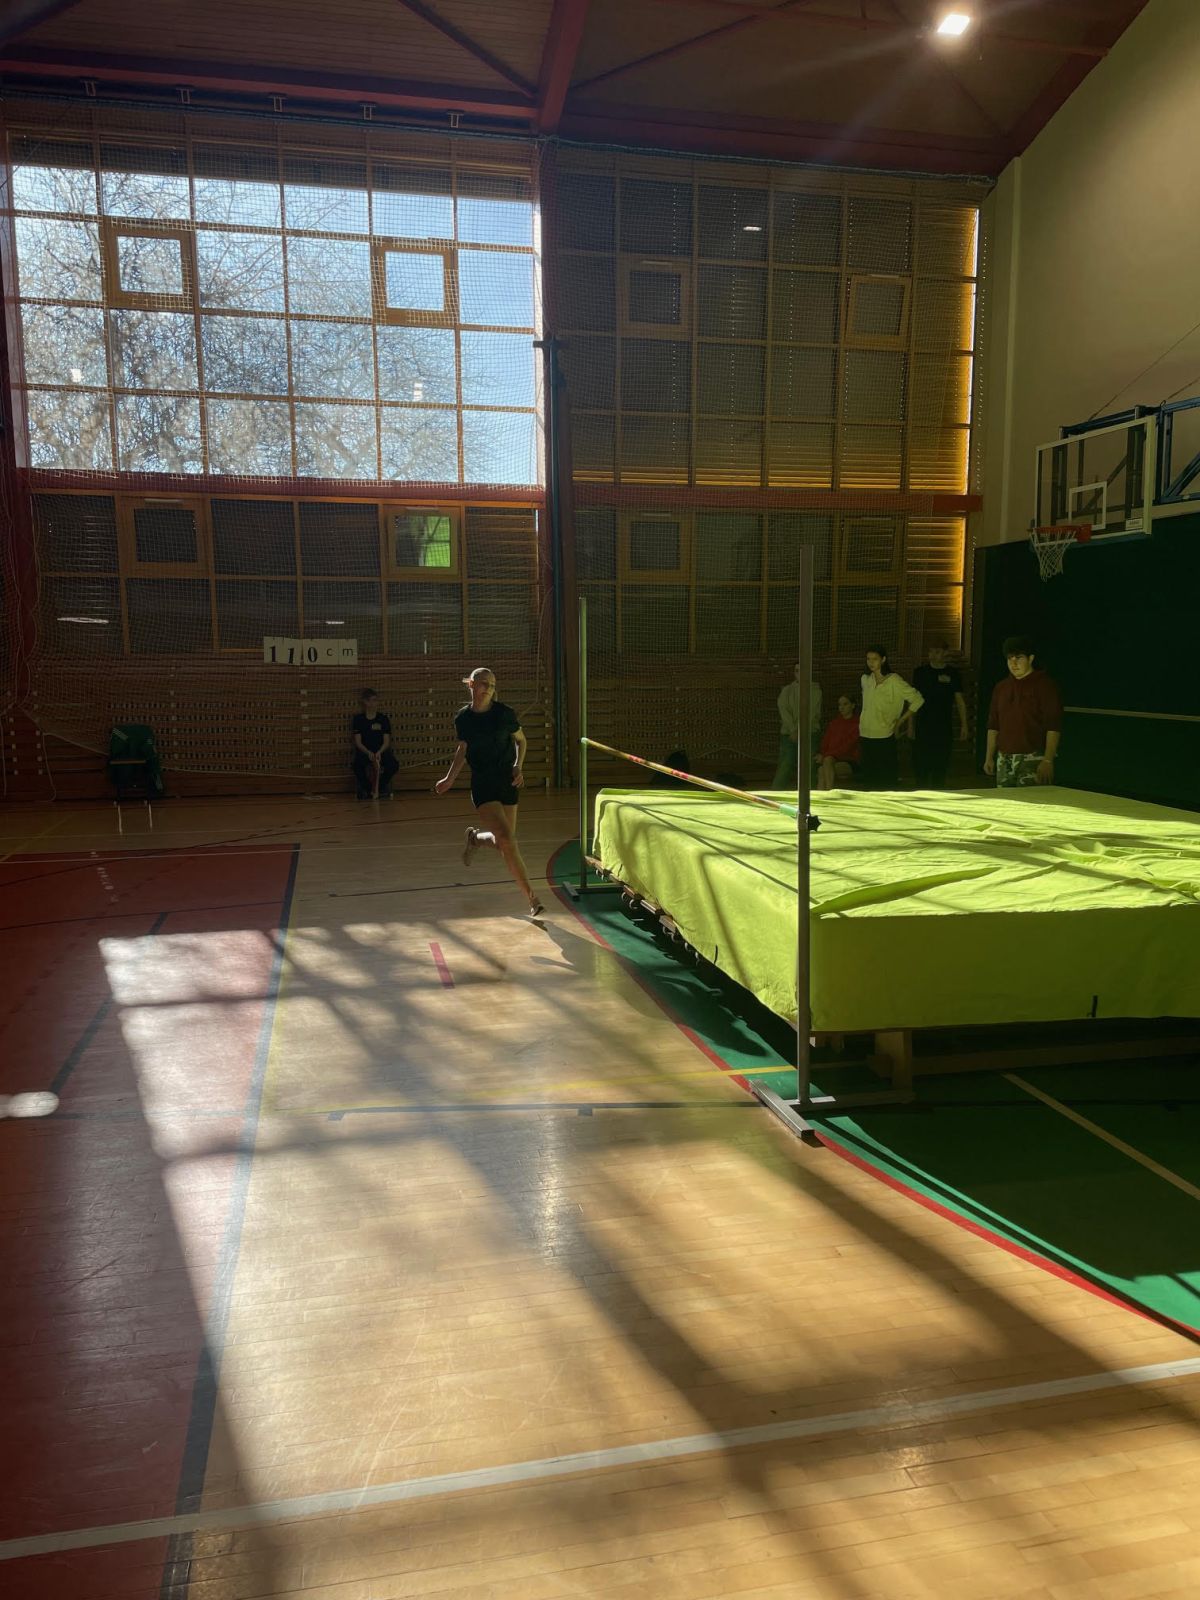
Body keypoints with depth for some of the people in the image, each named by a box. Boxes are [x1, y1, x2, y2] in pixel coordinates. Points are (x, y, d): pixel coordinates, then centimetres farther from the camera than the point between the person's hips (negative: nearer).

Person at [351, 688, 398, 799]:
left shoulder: (383, 719, 6)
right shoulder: (358, 719, 4)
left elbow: (387, 741, -1)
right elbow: (358, 742, -3)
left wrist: (379, 752, -22)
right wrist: (368, 753, -22)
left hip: (381, 751, 1)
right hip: (364, 752, -1)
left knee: (394, 765, -31)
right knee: (357, 765, -36)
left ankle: (381, 787, 0)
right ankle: (366, 789, -6)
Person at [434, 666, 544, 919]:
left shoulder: (505, 713, -5)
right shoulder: (463, 719, -2)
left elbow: (521, 741, 9)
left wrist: (518, 766, -7)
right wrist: (450, 779, 4)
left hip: (508, 782, 2)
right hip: (482, 785, -2)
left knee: (505, 842, 4)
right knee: (506, 839, -15)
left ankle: (475, 838, 41)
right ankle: (532, 900, -7)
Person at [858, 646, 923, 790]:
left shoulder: (894, 681, -8)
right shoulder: (865, 679, 8)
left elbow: (918, 700, -6)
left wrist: (901, 721, -4)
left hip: (884, 737, -5)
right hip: (865, 736, 5)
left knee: (887, 780, -3)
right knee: (868, 778, 9)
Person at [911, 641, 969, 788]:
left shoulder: (953, 673, 4)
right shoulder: (920, 672, 5)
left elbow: (959, 700, 7)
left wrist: (963, 725, 2)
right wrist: (911, 725, 4)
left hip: (944, 728, 0)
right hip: (922, 726, 0)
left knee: (940, 765, 4)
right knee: (920, 764, -3)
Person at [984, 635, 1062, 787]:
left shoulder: (1044, 684, -3)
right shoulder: (1001, 687, 16)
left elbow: (1053, 726, -9)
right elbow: (993, 725, 19)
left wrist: (1048, 760, -17)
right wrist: (989, 757, 13)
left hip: (1032, 759, -6)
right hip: (1004, 759, 6)